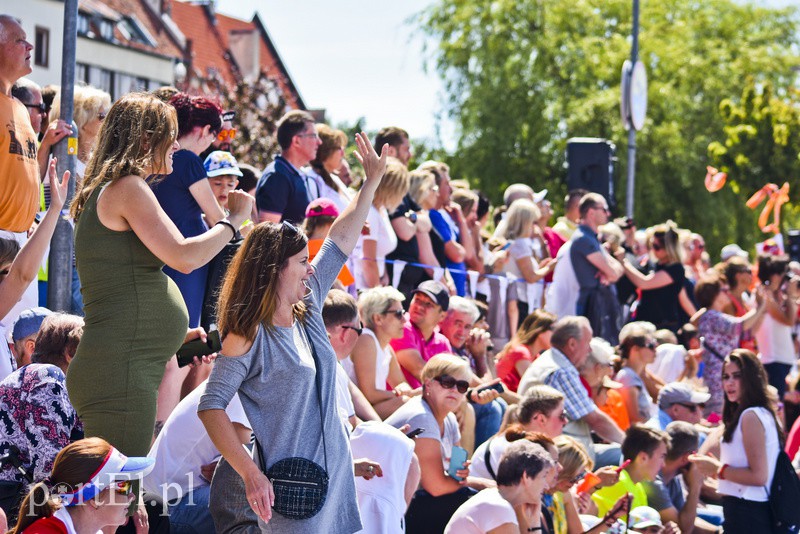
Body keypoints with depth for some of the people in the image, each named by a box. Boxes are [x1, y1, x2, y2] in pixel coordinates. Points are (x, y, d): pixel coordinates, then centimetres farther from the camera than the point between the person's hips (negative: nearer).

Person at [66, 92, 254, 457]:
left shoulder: (107, 192, 23)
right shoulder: (128, 188, -8)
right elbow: (184, 257, -15)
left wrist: (182, 335, 27)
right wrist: (234, 220, -1)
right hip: (119, 373, -10)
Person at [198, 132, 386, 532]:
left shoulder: (308, 310, 10)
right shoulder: (248, 335, -12)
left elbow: (341, 240, 20)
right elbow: (211, 406, -14)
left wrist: (372, 182, 24)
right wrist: (251, 475, -22)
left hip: (335, 473, 7)